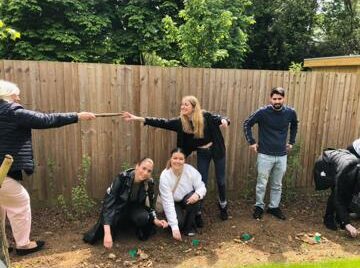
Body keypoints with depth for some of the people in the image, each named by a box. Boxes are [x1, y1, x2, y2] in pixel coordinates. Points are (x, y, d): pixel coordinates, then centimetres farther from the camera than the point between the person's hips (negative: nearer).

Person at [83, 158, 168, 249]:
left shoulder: (149, 183, -18)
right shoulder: (122, 178, -30)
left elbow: (150, 205, -3)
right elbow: (108, 202, -36)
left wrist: (155, 220, -24)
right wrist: (107, 233, -45)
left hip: (134, 209, 1)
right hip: (118, 208, -1)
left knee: (143, 217, -34)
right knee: (92, 238, -17)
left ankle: (142, 231, 2)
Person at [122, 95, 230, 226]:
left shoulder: (206, 116, -20)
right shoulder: (180, 122, -13)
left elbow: (221, 119, -15)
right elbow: (162, 123, -16)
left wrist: (223, 120, -41)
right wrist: (138, 118, -21)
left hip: (216, 150, -1)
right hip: (202, 153, 2)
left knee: (220, 180, 12)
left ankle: (223, 207, 37)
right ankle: (197, 213, 18)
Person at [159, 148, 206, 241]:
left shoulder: (190, 170, -22)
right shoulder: (164, 176, -28)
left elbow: (201, 187, -16)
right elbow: (168, 203, -30)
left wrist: (197, 194, -42)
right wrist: (174, 227, -34)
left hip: (188, 200, 2)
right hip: (174, 203, -2)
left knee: (193, 198, -32)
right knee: (179, 222, -28)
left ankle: (189, 227, -7)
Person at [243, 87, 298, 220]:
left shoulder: (290, 112, -2)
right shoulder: (263, 112, -13)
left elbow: (294, 126, 19)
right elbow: (247, 124, -3)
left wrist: (291, 142, 15)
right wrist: (251, 142, -6)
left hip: (282, 156, 3)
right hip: (265, 155, -3)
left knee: (277, 185, 15)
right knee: (261, 184, 5)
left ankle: (274, 207, 32)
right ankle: (259, 206, 24)